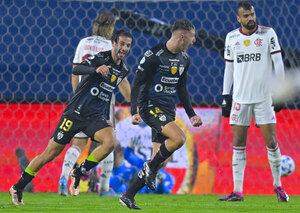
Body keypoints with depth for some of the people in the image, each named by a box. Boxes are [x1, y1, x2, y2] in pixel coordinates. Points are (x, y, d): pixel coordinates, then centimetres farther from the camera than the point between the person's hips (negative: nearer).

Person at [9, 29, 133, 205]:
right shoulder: (101, 58, -11)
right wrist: (96, 69, -46)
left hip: (96, 118, 5)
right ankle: (18, 188, 15)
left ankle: (78, 173, -5)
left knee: (111, 142, -25)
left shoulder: (123, 70, 8)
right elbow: (77, 69, -28)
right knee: (50, 153, 0)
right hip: (75, 113, -5)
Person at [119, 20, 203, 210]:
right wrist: (134, 112, -20)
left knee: (158, 161, 4)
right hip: (151, 106, -8)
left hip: (168, 111, 8)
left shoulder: (184, 59, 10)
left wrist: (191, 114, 19)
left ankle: (128, 196, 13)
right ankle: (151, 167, -8)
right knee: (179, 138, -29)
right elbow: (137, 83, -11)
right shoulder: (154, 56, -13)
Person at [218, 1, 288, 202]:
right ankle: (237, 191, 3)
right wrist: (225, 97, 9)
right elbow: (229, 68, 12)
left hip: (264, 96, -2)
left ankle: (278, 186, 11)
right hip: (240, 97, 2)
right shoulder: (231, 38, 6)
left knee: (271, 142, -4)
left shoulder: (268, 33, -1)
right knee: (238, 145, 0)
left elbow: (278, 63, 0)